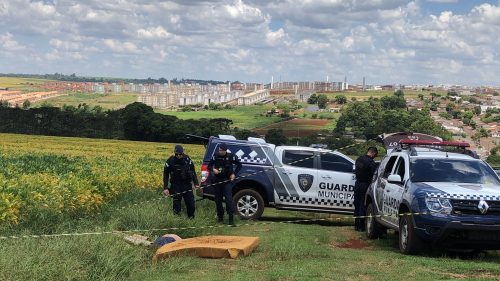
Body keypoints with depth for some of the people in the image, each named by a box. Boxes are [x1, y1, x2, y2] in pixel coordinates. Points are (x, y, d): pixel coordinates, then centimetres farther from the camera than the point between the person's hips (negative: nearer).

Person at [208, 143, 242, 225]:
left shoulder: (231, 156, -7)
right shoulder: (215, 156, -2)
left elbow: (239, 165, 7)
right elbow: (209, 166, 7)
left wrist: (234, 174, -3)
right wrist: (213, 169, -15)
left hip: (227, 181, -3)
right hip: (217, 181, 3)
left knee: (229, 199, -13)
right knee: (218, 200, 7)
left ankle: (231, 218, -12)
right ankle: (220, 217, 21)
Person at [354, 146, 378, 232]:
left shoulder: (359, 159, 5)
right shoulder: (371, 163, -19)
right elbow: (374, 176, -18)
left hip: (357, 184, 7)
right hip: (365, 185, -7)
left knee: (357, 205, 13)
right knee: (363, 206, 0)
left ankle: (356, 225, 19)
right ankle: (361, 226, 4)